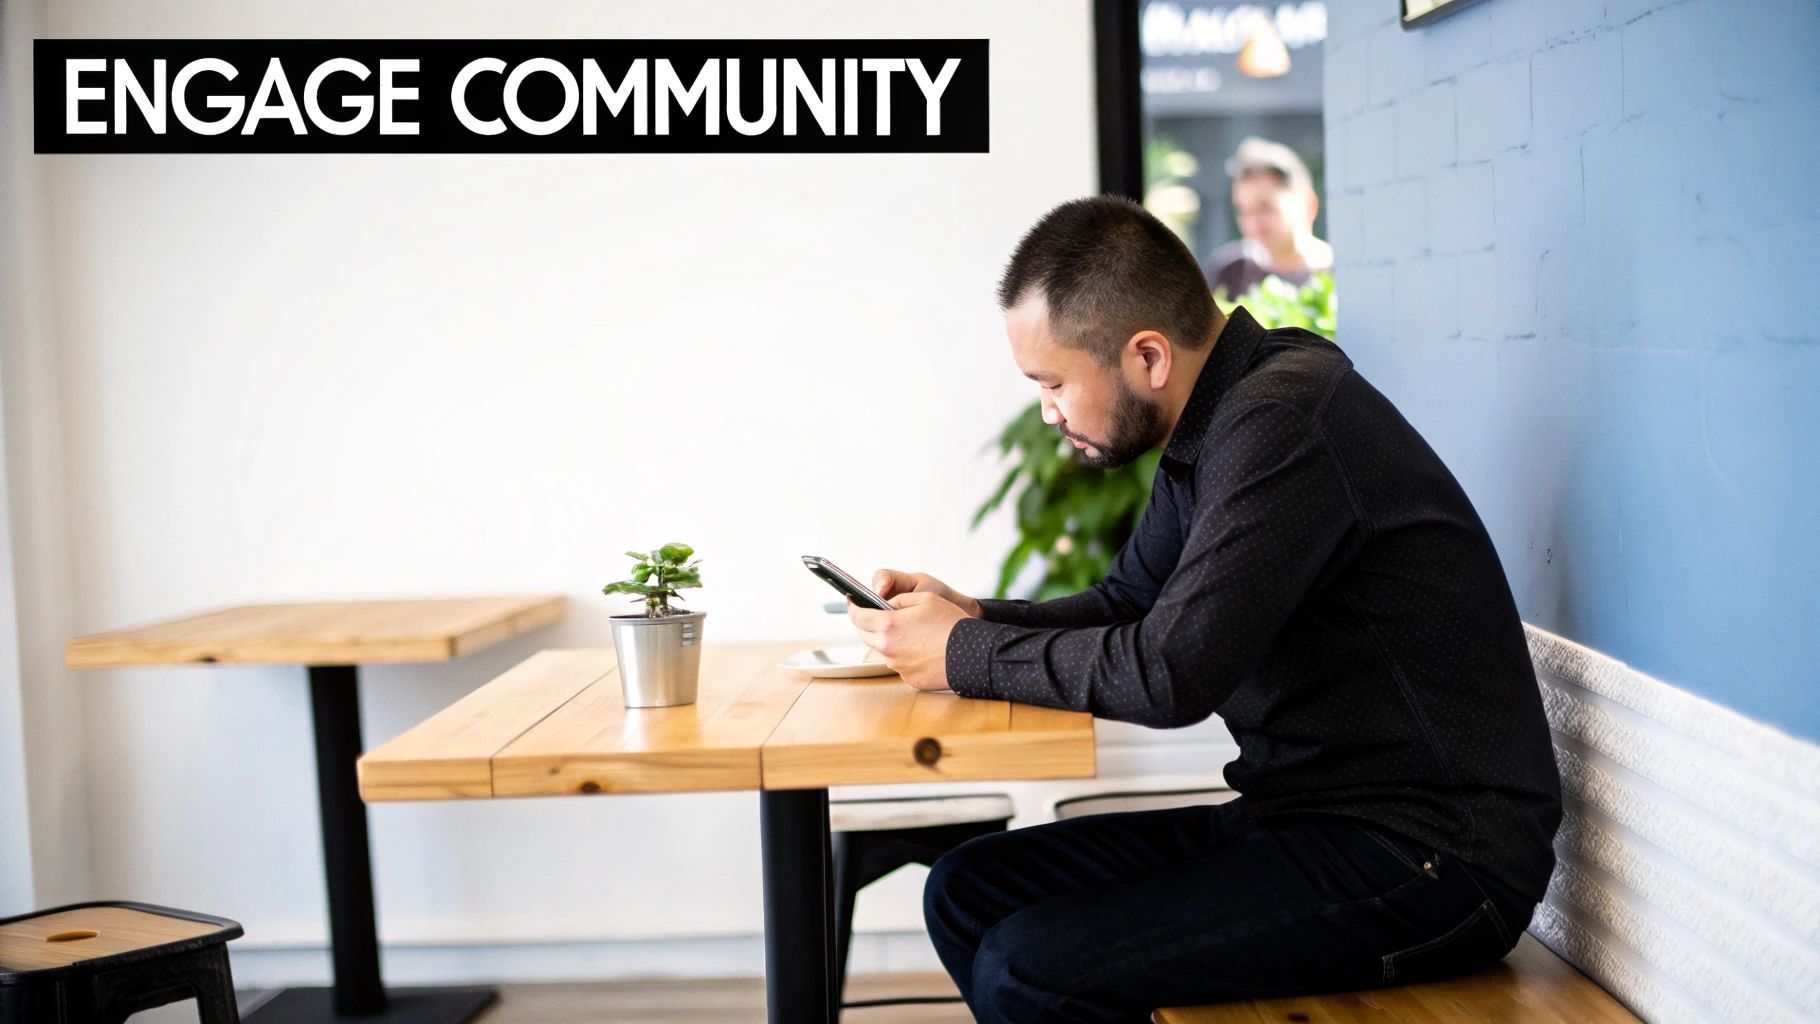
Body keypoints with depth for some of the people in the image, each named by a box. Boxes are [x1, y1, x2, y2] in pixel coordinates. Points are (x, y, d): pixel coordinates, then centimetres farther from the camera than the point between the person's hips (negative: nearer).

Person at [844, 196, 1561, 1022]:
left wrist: (965, 656, -12)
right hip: (1313, 813, 10)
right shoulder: (1219, 421, 9)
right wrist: (972, 615, 4)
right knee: (966, 892, 7)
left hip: (1427, 861, -10)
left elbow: (1167, 674, -26)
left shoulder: (1283, 425, -21)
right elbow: (1128, 602, 21)